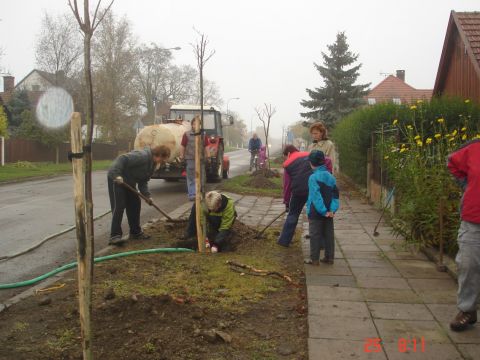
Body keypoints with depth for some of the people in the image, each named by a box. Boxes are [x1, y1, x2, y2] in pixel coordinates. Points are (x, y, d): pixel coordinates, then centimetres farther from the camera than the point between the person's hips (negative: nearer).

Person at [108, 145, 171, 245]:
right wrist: (117, 175, -39)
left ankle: (135, 232, 22)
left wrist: (147, 195, -8)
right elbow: (122, 159, -30)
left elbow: (143, 182, 6)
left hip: (128, 182, 10)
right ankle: (114, 235, -13)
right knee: (119, 206, -14)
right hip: (116, 179, -10)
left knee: (135, 204, 11)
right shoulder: (142, 156, -24)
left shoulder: (152, 165, 6)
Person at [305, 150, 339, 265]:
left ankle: (314, 259, 8)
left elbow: (316, 196, -20)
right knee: (329, 235, 13)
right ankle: (329, 257, 19)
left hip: (316, 213, -6)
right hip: (328, 213, 6)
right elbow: (335, 194, 2)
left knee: (315, 235, 3)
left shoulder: (313, 177, -15)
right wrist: (333, 209, -4)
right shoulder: (330, 176, 6)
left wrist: (323, 211, -18)